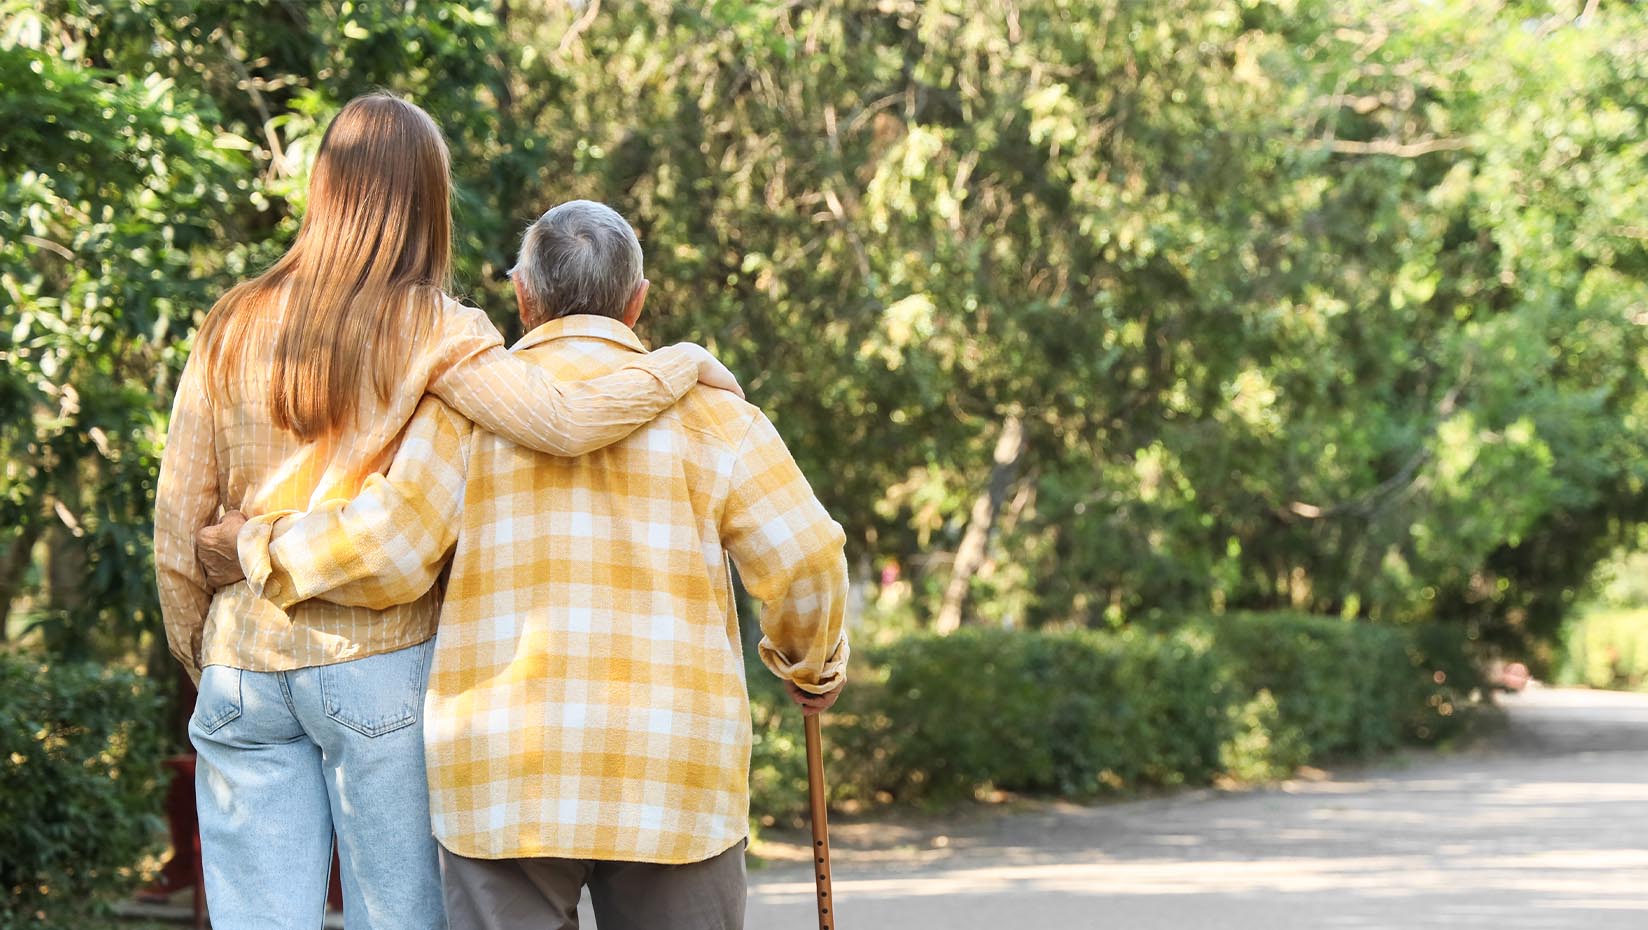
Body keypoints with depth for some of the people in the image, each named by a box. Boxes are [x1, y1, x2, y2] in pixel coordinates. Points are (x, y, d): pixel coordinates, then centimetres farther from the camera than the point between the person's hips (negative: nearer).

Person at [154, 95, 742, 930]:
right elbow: (567, 422, -19)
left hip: (244, 663, 4)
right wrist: (685, 362, -2)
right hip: (379, 656, -3)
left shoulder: (234, 327, 7)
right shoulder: (429, 331, -5)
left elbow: (177, 525, 7)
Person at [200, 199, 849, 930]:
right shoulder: (701, 406, 6)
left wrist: (261, 549, 11)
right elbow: (802, 561, 0)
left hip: (508, 775, 0)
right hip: (670, 780, 0)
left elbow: (387, 549, -6)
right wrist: (813, 665, 19)